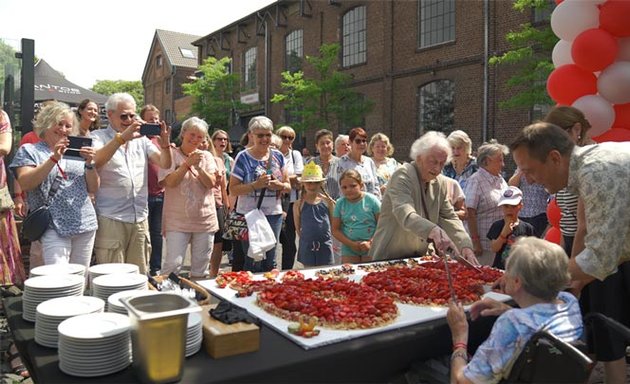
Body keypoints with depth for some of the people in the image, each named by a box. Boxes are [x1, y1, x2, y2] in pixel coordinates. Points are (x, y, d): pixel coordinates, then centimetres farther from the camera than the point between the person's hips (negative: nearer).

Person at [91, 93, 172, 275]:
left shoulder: (141, 139, 13)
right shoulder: (98, 137, 2)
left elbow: (165, 164, 5)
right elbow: (95, 161, -19)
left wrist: (165, 143, -14)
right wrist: (122, 137, -26)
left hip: (140, 218, 5)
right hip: (111, 220, -4)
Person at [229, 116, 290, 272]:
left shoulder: (278, 156, 8)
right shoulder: (243, 157, -5)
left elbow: (288, 186, 11)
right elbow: (233, 189, -9)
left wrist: (279, 185, -10)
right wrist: (256, 185, -21)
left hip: (274, 214, 4)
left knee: (270, 261, 16)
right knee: (253, 262, -1)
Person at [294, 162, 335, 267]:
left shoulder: (327, 201, 0)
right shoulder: (298, 204, -2)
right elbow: (298, 227, 3)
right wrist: (305, 238, -2)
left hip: (325, 244, 1)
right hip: (307, 245, -1)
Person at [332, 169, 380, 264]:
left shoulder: (372, 200, -6)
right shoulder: (340, 203, 0)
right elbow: (335, 230, 2)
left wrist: (371, 243, -14)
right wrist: (351, 244, -9)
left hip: (371, 249, -2)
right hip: (349, 250, 2)